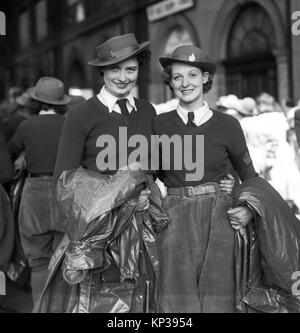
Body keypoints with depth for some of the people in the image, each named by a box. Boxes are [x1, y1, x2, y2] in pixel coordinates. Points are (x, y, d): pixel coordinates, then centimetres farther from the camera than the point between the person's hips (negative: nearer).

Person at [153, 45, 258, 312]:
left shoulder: (227, 125, 5)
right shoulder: (159, 125, 6)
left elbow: (250, 176, 13)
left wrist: (249, 209, -3)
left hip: (218, 222, 0)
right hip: (174, 223, 0)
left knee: (218, 300, 1)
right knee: (178, 302, 0)